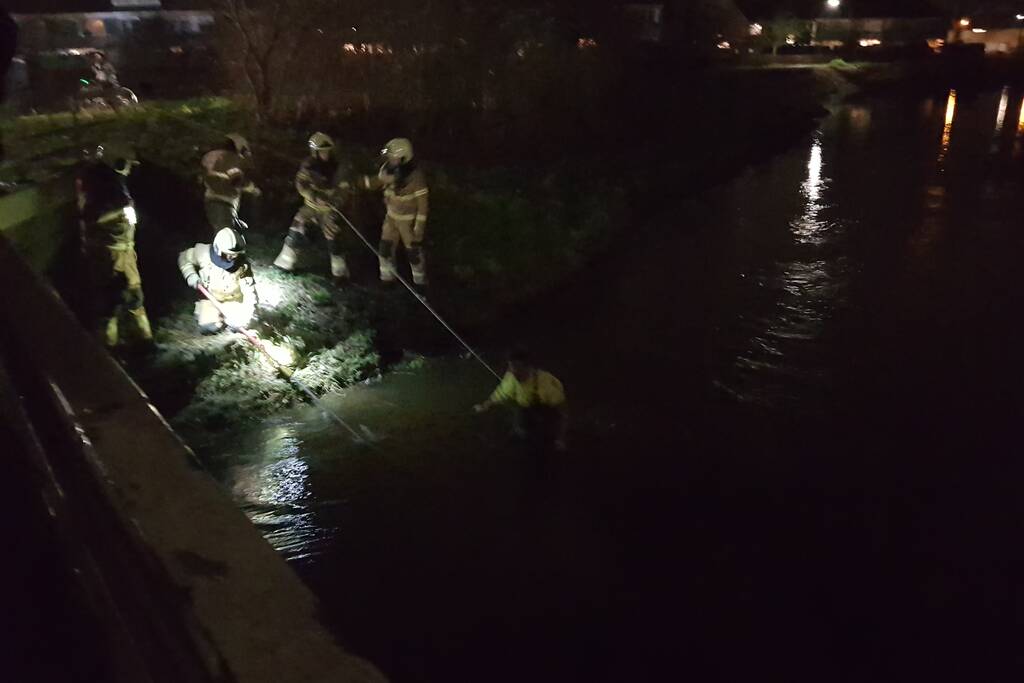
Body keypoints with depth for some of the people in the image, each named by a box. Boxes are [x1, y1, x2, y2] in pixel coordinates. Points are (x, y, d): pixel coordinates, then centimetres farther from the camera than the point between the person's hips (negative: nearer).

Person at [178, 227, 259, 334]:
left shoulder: (242, 263, -19)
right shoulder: (204, 253, -20)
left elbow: (248, 286, -18)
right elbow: (184, 258, -2)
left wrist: (250, 307, -28)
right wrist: (191, 276, -17)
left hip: (234, 299, 0)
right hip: (210, 297, 0)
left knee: (241, 324, -18)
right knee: (208, 327, -14)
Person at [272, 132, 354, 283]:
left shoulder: (339, 167, -13)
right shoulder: (308, 165, -9)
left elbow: (345, 188, -13)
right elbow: (301, 184, -14)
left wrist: (337, 200, -33)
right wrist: (315, 197, -29)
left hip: (329, 208, -2)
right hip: (311, 205, 2)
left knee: (333, 239, -8)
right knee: (296, 232, 0)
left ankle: (340, 272, 8)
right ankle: (285, 264, 19)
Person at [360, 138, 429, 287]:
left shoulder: (416, 178, -29)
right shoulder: (388, 169, -12)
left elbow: (423, 206, -22)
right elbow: (377, 182, 10)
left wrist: (419, 231, -20)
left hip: (409, 220, -6)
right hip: (391, 216, 6)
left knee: (413, 252, 7)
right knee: (386, 247, 12)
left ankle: (420, 282, 30)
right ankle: (387, 277, 33)